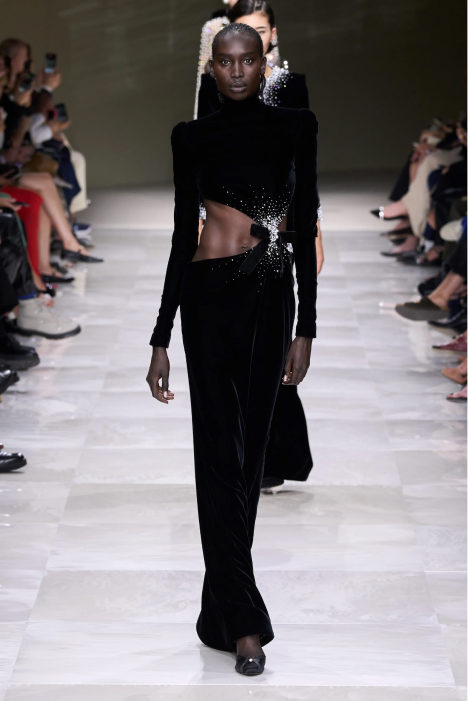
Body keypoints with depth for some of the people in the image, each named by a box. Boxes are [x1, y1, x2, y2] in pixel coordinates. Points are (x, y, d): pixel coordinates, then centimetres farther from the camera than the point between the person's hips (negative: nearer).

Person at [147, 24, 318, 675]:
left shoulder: (296, 126, 6)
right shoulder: (193, 137, 3)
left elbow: (305, 229, 4)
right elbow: (183, 236, 2)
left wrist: (305, 329, -1)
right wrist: (161, 340, -2)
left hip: (271, 297, 2)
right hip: (210, 296, -2)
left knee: (249, 448, 7)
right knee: (219, 450, -5)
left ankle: (225, 596, 23)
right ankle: (243, 622, -3)